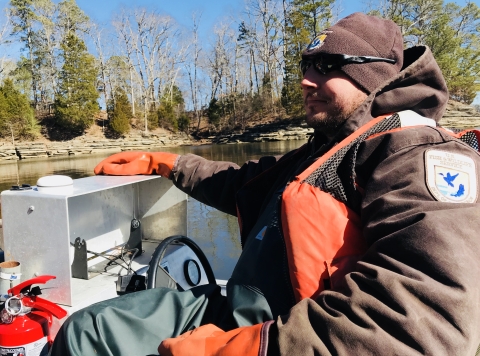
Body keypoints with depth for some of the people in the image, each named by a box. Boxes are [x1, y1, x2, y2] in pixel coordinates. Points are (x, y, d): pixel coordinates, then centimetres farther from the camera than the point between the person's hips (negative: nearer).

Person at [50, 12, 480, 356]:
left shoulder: (420, 154, -13)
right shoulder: (321, 150, 19)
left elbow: (434, 307, -28)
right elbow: (241, 183, 29)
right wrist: (161, 163, 29)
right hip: (235, 315, 9)